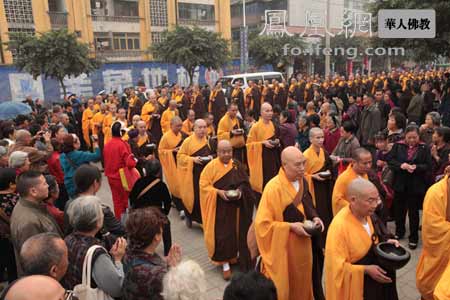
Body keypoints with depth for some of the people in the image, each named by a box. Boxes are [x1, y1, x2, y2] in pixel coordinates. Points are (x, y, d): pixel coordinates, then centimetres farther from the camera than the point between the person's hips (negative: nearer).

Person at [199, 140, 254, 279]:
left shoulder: (237, 165, 2)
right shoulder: (211, 166, -8)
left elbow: (245, 183, 5)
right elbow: (203, 185, -9)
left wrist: (240, 190, -15)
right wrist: (218, 192, -21)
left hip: (237, 206, 3)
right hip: (219, 207, -3)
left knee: (238, 233, 12)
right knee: (223, 234, 0)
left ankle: (237, 256, 35)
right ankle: (225, 264, 14)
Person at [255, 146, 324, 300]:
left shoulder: (302, 181, -2)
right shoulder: (274, 188, -25)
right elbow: (262, 223, -22)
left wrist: (314, 217, -4)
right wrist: (291, 226, -24)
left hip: (302, 241, 7)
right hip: (283, 245, -7)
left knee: (302, 281, 22)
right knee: (284, 285, 11)